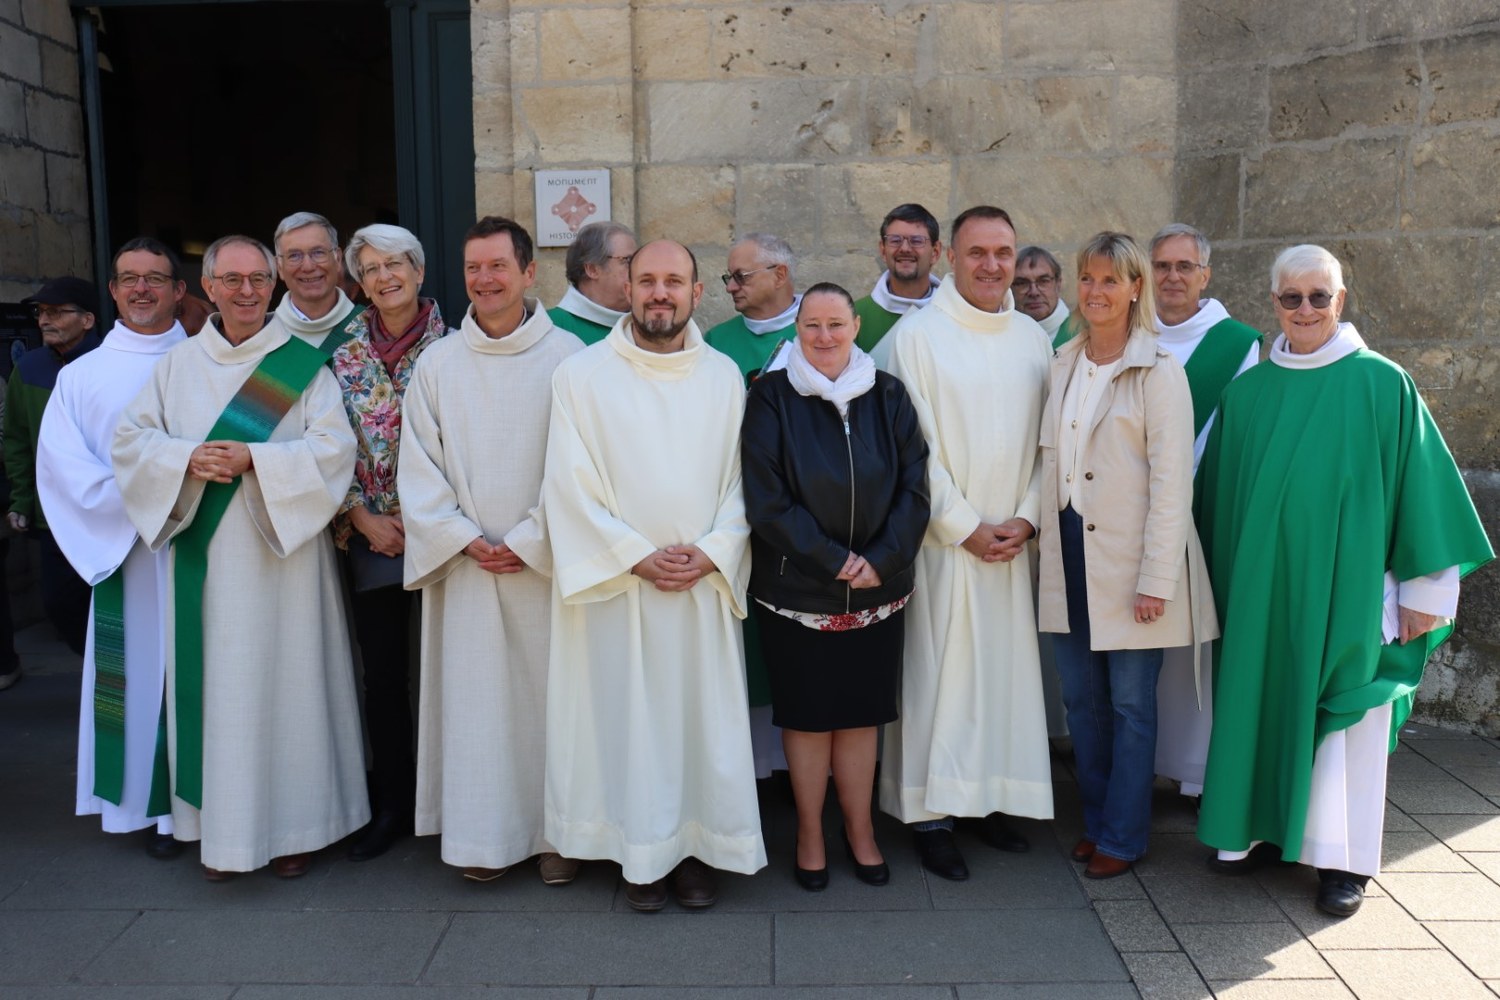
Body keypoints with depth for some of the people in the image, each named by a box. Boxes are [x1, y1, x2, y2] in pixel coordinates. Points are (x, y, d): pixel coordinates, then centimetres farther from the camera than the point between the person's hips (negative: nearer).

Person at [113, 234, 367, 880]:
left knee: (285, 684, 2)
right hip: (203, 555, 3)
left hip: (280, 553, -3)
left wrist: (254, 458, -19)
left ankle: (292, 826, 14)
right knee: (214, 685, 5)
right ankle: (221, 827, 16)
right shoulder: (178, 364, 11)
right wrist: (187, 458, -12)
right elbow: (129, 439, 7)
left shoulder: (303, 362, 1)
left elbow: (334, 447, -7)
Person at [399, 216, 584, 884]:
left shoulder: (566, 357, -2)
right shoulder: (437, 363, 6)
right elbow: (418, 466, 5)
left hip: (545, 562, -2)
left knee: (551, 691, 4)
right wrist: (464, 539, -7)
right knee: (474, 696, 6)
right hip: (465, 564, 2)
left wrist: (529, 542, -11)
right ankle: (484, 835, 19)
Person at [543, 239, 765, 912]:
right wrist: (637, 556, -12)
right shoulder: (581, 375, -1)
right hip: (615, 582, -2)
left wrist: (711, 553, -10)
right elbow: (570, 484, -6)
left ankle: (697, 847, 20)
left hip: (705, 584, 2)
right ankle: (643, 855, 18)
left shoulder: (724, 377, 7)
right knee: (627, 719, 3)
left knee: (703, 715, 6)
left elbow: (740, 480, 5)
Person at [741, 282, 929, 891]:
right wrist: (832, 561, -13)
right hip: (796, 590, -2)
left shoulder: (888, 397, 3)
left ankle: (860, 830, 28)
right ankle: (810, 834, 26)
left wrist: (880, 561, -11)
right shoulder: (771, 397, -5)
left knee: (862, 714, 10)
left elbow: (913, 489, 1)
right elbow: (767, 500, -9)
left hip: (877, 590, 2)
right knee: (806, 716, 8)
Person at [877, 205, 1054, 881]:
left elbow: (1047, 440, 9)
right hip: (942, 539, -4)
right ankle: (932, 813, 9)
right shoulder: (917, 335, -6)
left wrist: (1026, 519, -3)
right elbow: (916, 447, -9)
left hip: (1014, 540, 5)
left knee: (1006, 668, 10)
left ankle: (992, 797, 24)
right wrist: (966, 527, -10)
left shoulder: (1033, 339, 9)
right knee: (938, 672, -1)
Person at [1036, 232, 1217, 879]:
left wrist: (1156, 579, -15)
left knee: (1131, 703, 4)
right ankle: (1096, 820, 27)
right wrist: (1044, 532, 6)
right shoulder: (1063, 364, 10)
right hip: (1069, 556, 5)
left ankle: (1123, 836, 18)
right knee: (1081, 699, 12)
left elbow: (1171, 482, -11)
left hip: (1128, 561, -5)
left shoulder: (1159, 372, -8)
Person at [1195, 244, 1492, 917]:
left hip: (1347, 588, -3)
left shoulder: (1383, 385, -4)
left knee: (1342, 711, 4)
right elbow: (1216, 492, 12)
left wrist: (1423, 590, -4)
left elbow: (1420, 486, -3)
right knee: (1263, 703, 9)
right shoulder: (1246, 391, 5)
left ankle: (1343, 857, 15)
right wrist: (1219, 578, 13)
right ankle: (1264, 830, 24)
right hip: (1260, 588, 3)